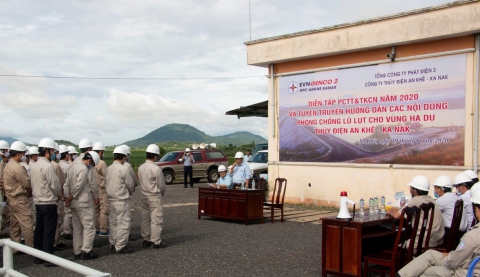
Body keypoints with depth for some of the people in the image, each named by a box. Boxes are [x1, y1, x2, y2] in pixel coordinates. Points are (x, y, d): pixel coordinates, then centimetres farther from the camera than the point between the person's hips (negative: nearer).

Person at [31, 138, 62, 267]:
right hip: (49, 203, -8)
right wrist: (59, 194, 3)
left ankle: (38, 257, 20)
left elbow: (33, 184, 14)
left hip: (38, 201, 8)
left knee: (39, 229, 13)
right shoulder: (48, 166, -16)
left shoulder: (35, 166, 9)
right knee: (49, 230, -3)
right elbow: (54, 184, -16)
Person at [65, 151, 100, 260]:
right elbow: (79, 186, -21)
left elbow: (67, 184, 14)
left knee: (77, 228, 13)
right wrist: (71, 197, -8)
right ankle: (86, 251, -4)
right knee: (89, 227, -3)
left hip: (74, 204, 9)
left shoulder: (73, 166, 15)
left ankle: (77, 251, 16)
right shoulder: (84, 169, -15)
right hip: (84, 203, -9)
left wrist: (68, 197, 6)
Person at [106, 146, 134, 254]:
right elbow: (130, 184, -9)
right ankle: (120, 247, 0)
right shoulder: (124, 169, -15)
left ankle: (113, 245, 21)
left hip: (111, 199, 8)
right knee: (123, 223, -1)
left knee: (113, 223, 15)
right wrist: (130, 193, 13)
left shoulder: (108, 169, 6)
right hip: (122, 200, -8)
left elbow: (107, 183, 11)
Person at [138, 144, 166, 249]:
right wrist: (162, 192, 9)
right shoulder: (156, 169, -18)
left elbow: (141, 182, 10)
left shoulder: (141, 168, 2)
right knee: (156, 219, 1)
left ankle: (146, 240, 21)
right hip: (155, 197, -7)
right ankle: (156, 241, 5)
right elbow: (161, 185, -12)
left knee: (145, 219, 13)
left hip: (144, 196, 7)